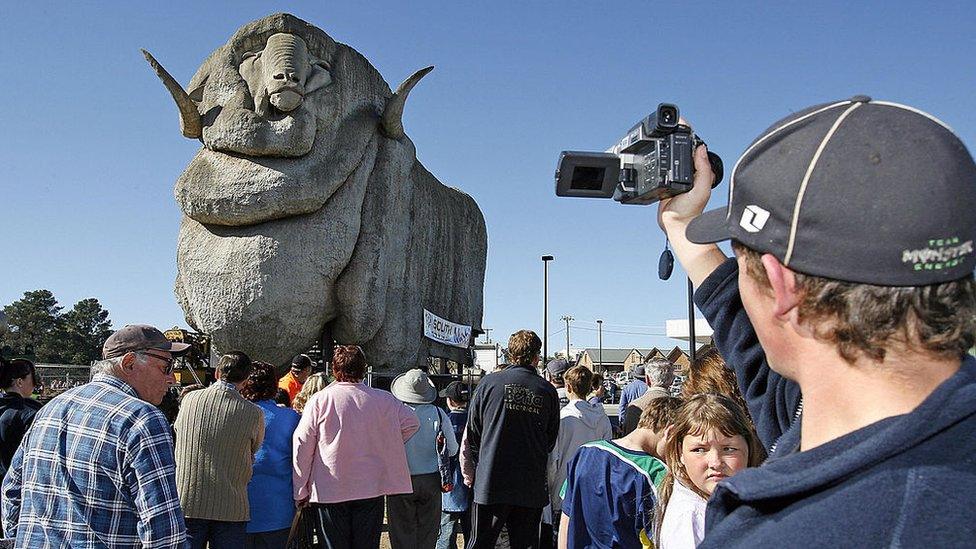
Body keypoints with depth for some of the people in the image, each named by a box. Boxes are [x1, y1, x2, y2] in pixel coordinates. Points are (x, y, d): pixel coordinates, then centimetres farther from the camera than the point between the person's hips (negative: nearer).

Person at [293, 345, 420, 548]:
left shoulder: (319, 400, -8)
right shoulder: (382, 400, -3)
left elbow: (302, 446, -6)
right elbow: (412, 422, 6)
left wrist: (300, 491, 3)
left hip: (329, 491, -1)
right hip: (371, 489, 2)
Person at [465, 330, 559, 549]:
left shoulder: (489, 383, -4)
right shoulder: (548, 391, -1)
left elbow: (472, 434, 3)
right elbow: (551, 440, 7)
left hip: (490, 483, -1)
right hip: (531, 488, 2)